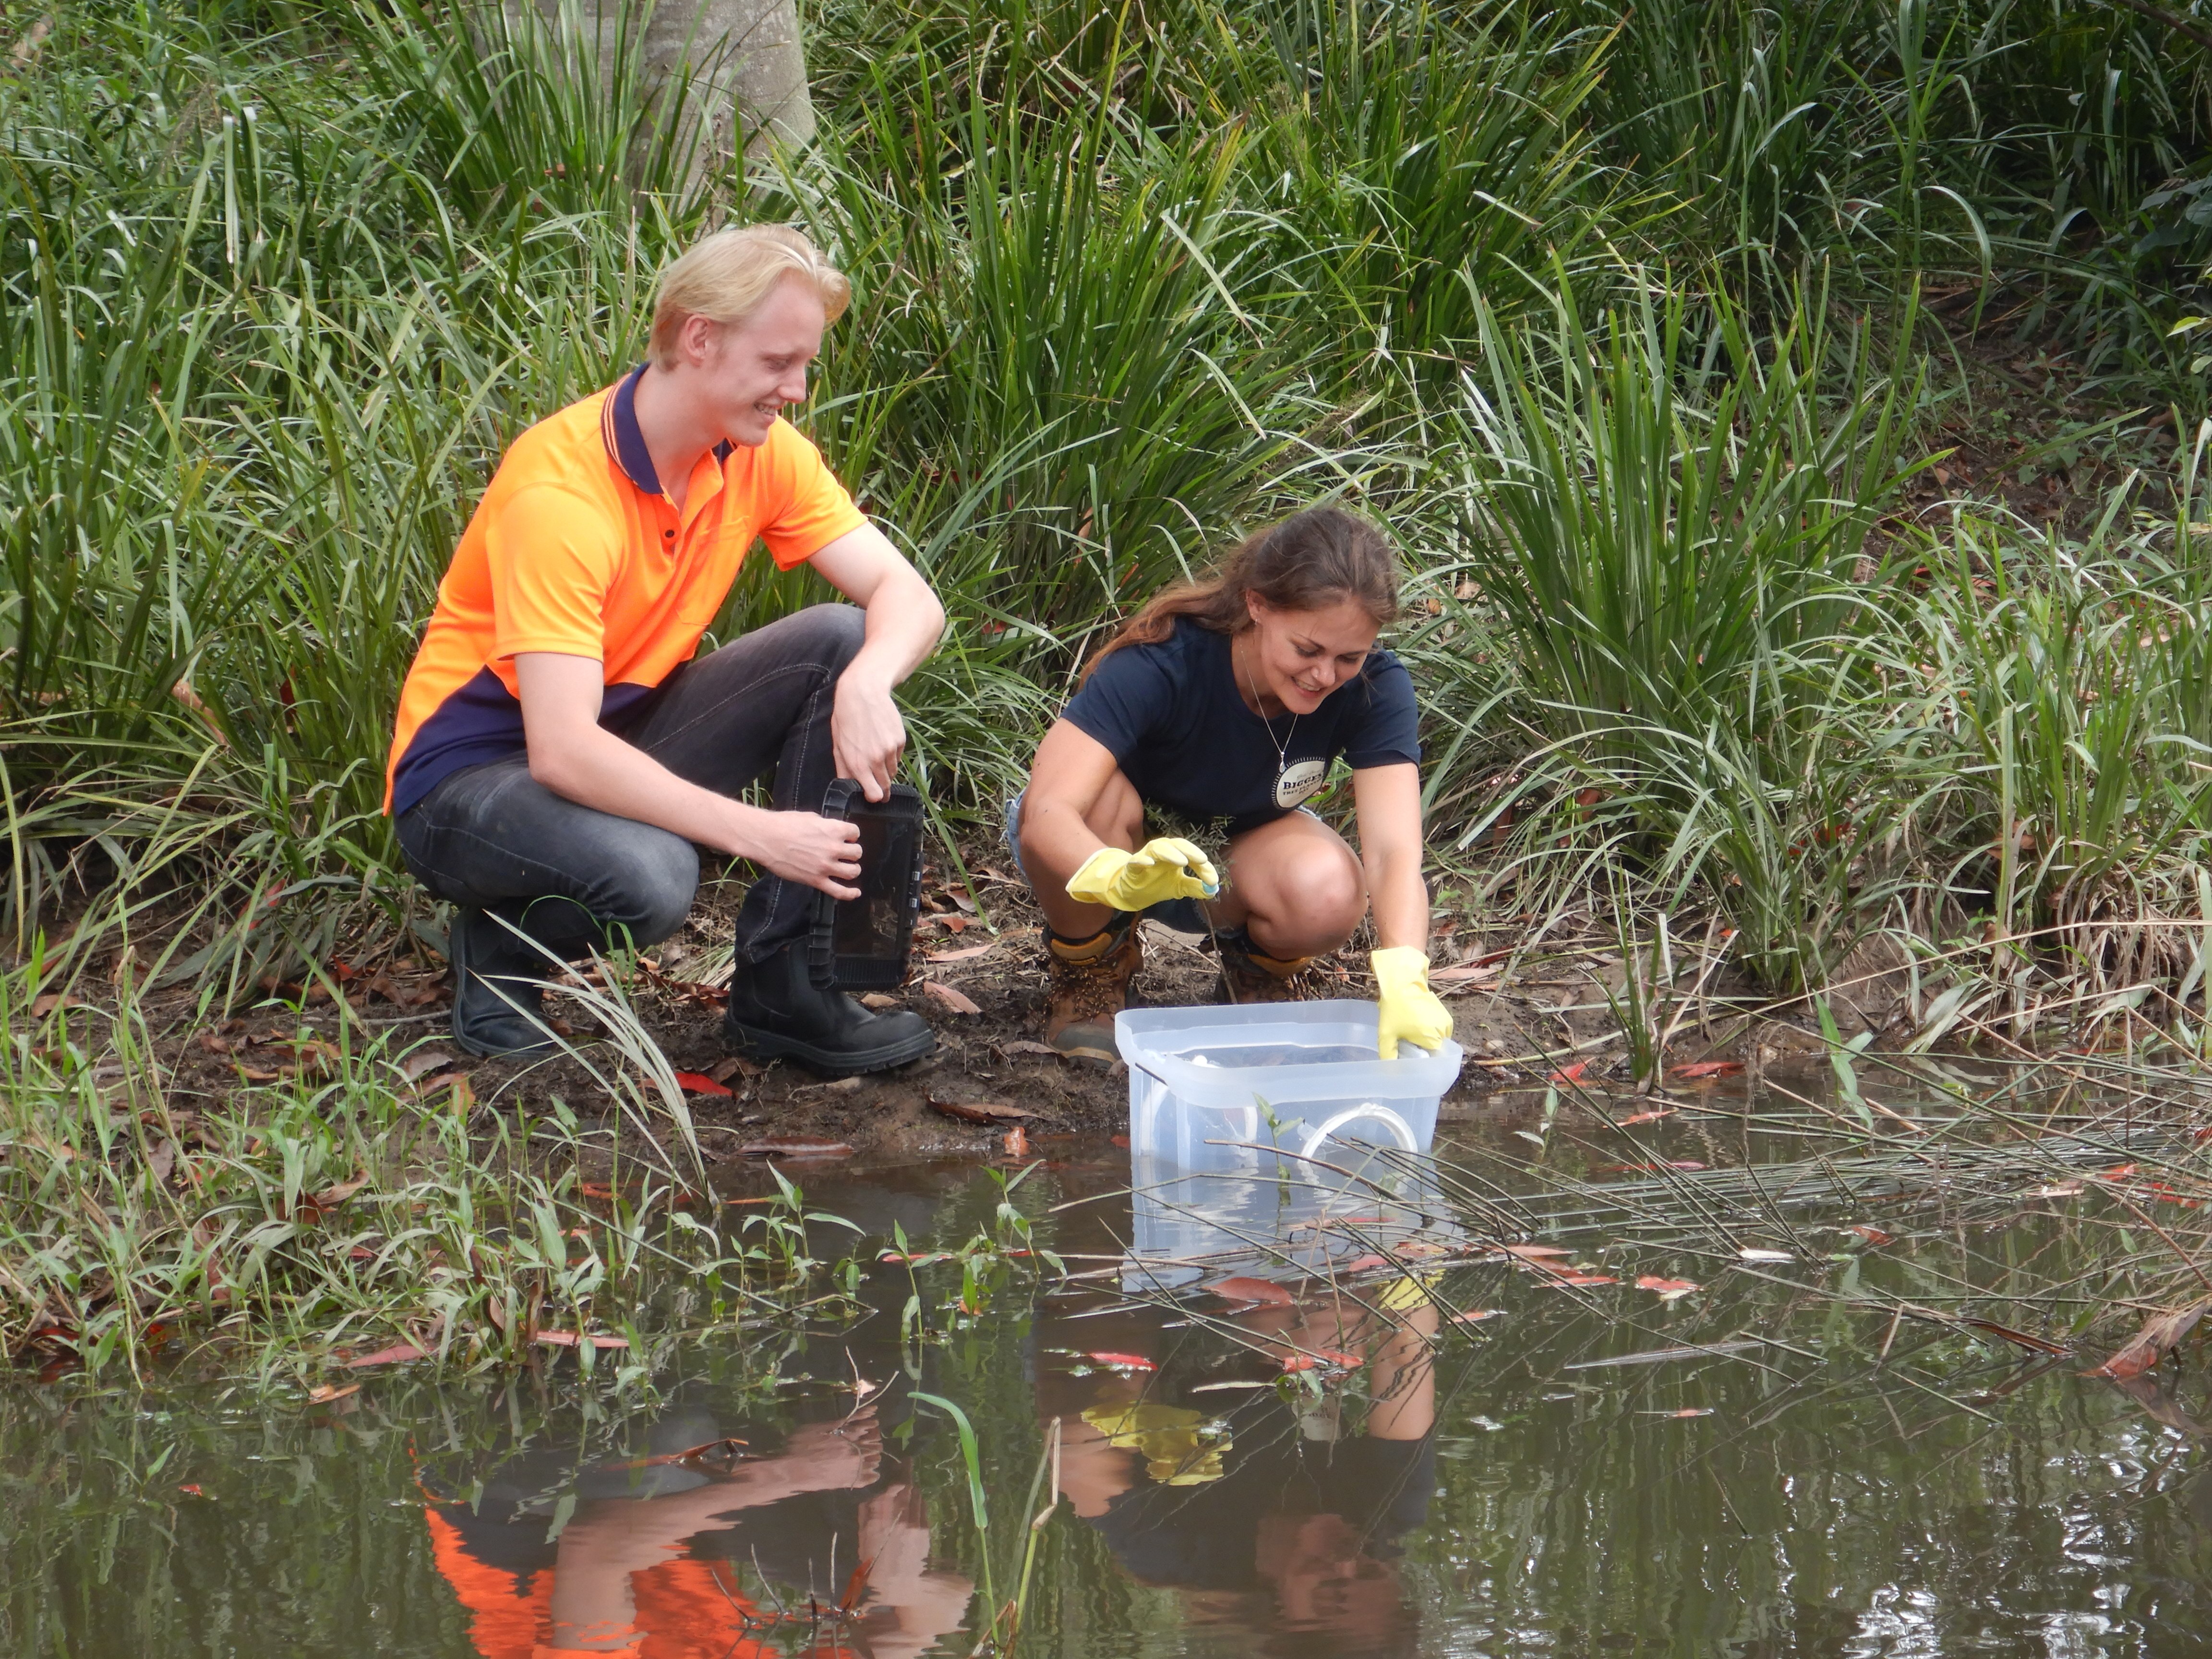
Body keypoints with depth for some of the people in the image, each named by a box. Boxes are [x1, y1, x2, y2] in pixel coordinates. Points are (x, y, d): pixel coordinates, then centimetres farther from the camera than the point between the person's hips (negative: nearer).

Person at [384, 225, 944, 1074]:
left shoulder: (762, 453, -6)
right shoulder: (560, 488, -28)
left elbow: (907, 597, -8)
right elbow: (561, 749, -35)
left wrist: (867, 682, -33)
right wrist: (756, 832, -41)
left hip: (628, 734, 7)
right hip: (476, 773, -7)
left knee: (839, 644, -13)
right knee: (647, 875, -38)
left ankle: (781, 988, -10)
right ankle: (496, 951, -2)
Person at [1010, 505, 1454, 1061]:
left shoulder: (1374, 688, -24)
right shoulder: (1162, 665, -33)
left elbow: (1393, 848, -34)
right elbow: (1046, 813, -43)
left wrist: (1402, 980, -53)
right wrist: (1120, 878, -66)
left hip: (1236, 859, 2)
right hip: (1099, 851, -2)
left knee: (1329, 894, -33)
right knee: (1101, 797, -38)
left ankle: (1259, 972, 3)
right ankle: (1089, 975, -7)